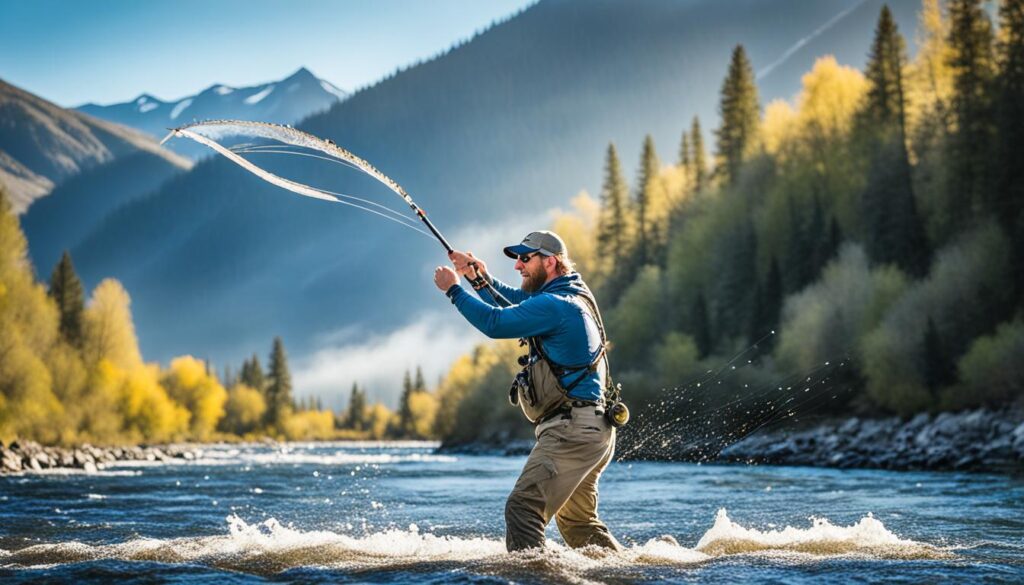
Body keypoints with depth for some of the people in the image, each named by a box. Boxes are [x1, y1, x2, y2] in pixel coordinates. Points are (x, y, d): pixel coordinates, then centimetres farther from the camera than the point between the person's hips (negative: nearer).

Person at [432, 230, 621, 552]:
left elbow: (496, 323, -18)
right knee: (579, 523, 22)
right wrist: (481, 277, 16)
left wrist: (454, 289, -7)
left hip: (572, 428, -11)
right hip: (594, 430, 11)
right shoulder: (574, 294, 16)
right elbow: (516, 302, 29)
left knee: (523, 507, -18)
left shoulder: (554, 305, -15)